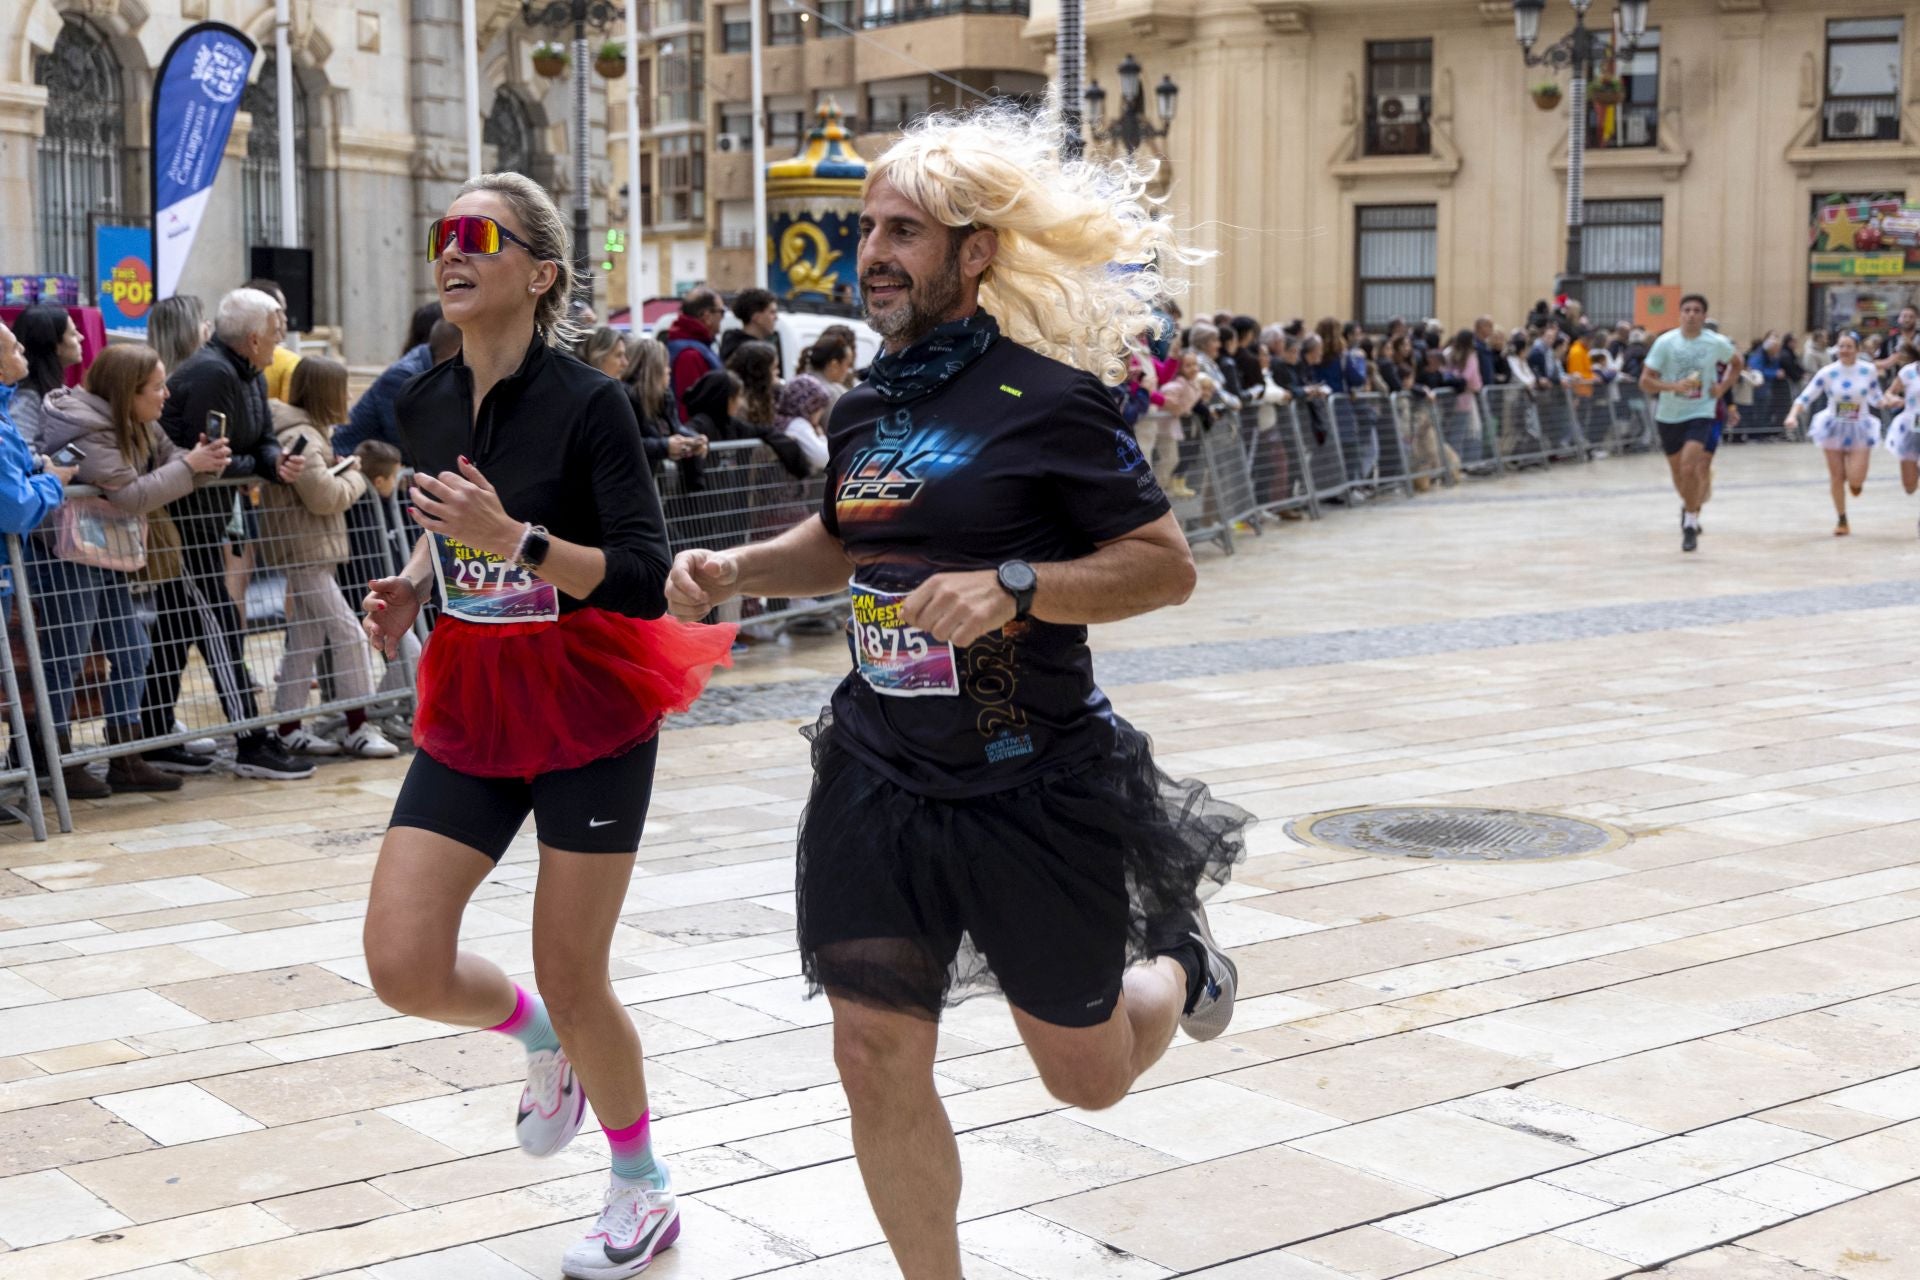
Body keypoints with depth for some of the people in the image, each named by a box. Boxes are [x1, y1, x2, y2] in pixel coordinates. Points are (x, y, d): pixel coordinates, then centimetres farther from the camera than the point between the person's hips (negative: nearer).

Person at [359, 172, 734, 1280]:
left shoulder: (589, 401, -15)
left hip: (589, 717, -5)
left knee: (572, 978, 2)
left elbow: (647, 580, -20)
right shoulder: (425, 402, 3)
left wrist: (516, 538, -30)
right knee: (404, 967, -3)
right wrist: (415, 586, 2)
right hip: (471, 714, 5)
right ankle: (545, 1042, 31)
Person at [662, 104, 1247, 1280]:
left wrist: (1012, 587, -26)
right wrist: (737, 569, 8)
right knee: (877, 1059, 3)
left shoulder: (1048, 400, -13)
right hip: (880, 775, 5)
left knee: (1087, 1075, 11)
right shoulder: (864, 410, 7)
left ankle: (1177, 962, 45)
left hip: (1036, 785, -5)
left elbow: (1166, 565, -13)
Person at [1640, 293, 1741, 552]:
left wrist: (1722, 388, -1)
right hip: (1669, 415, 2)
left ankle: (1690, 522, -4)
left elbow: (1738, 363, 15)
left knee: (1690, 468, -19)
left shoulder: (1716, 343, -7)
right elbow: (1645, 382, -11)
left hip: (1700, 413, -2)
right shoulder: (1665, 342, -10)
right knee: (1677, 471, 16)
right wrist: (1675, 386, -26)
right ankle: (1688, 505, 47)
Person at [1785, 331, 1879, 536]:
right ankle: (1842, 521, 21)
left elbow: (1876, 398, 8)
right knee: (1836, 477, 4)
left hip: (1860, 429, 0)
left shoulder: (1869, 371, -8)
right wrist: (1793, 415, -27)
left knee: (1856, 481, -12)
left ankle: (1855, 479, 28)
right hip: (1834, 429, 0)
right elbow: (1805, 397, -12)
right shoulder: (1828, 373, -11)